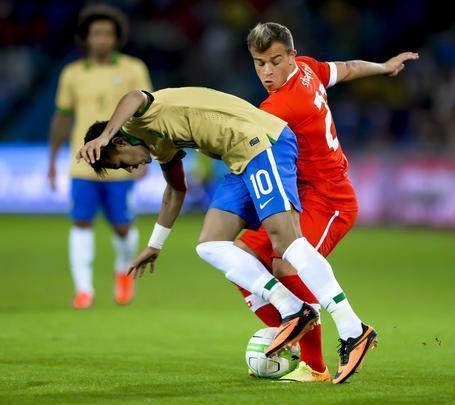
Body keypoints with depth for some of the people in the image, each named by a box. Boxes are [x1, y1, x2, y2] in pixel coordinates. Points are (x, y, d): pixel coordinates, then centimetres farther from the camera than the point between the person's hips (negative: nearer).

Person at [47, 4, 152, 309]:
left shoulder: (134, 69, -1)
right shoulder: (73, 74, 5)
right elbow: (62, 118, 14)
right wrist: (52, 161, 15)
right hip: (83, 166, 1)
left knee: (122, 227, 4)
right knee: (82, 224, -7)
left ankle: (124, 270, 34)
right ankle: (84, 290, -5)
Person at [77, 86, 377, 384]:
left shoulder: (141, 119, -3)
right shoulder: (161, 145, 25)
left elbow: (134, 98, -29)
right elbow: (176, 191, 41)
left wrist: (103, 136, -41)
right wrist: (154, 246, 49)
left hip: (262, 140, -10)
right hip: (243, 163, 10)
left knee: (285, 238, -22)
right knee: (210, 245, 4)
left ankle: (354, 330, -26)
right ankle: (293, 313, -8)